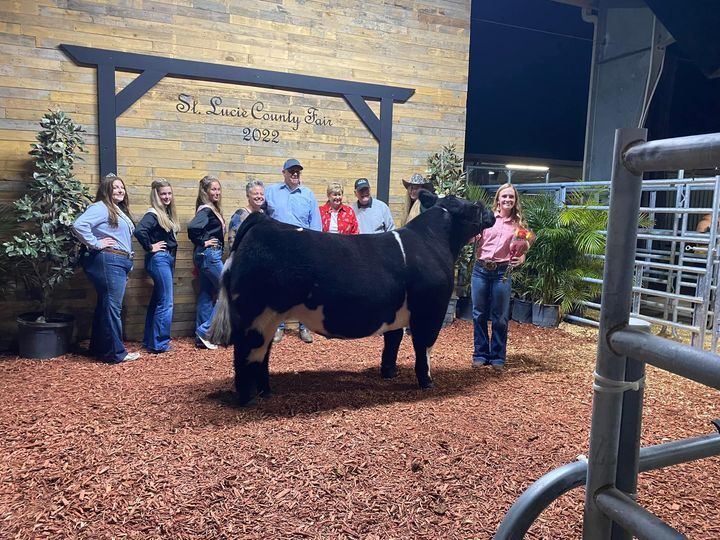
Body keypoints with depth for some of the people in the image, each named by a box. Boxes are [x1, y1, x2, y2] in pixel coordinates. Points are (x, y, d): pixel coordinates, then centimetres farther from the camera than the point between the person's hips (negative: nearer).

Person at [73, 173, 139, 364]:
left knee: (105, 306, 13)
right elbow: (79, 225, -23)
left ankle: (99, 348, 21)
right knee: (112, 306, -7)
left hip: (120, 262, 10)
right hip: (109, 261, -10)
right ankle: (116, 353, -3)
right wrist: (95, 244, -16)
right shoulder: (101, 207, -8)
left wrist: (127, 262, 16)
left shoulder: (119, 210, 21)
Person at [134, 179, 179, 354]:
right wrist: (150, 247, -18)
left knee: (157, 301, 14)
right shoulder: (153, 214, -14)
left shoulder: (167, 213, 12)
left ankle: (149, 340, 23)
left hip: (168, 259, 9)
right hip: (159, 259, -9)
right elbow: (139, 231, -31)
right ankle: (160, 344, 2)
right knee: (166, 303, -6)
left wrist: (171, 258, 4)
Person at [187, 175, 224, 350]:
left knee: (206, 296, 11)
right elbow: (192, 227, -29)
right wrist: (202, 243, -16)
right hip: (209, 255, -9)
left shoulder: (212, 209, 14)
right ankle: (205, 331, -1)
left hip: (207, 256, 9)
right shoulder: (206, 210, -14)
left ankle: (201, 338, 16)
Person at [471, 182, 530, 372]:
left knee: (500, 317, 6)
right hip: (481, 270, 0)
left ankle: (497, 357, 19)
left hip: (502, 272, 0)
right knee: (479, 314, 7)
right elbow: (473, 238, 0)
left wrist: (520, 259, -13)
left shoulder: (518, 224, 6)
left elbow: (521, 250, 9)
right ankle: (480, 354, 20)